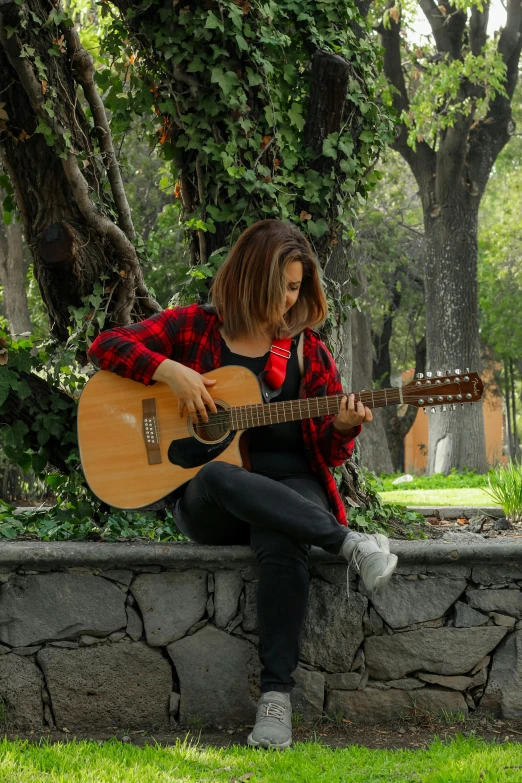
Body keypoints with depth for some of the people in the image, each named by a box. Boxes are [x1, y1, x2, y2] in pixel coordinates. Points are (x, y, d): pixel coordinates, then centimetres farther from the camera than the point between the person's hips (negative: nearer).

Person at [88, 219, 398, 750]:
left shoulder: (308, 351, 13)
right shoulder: (194, 328, 9)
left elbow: (327, 454, 13)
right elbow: (107, 345, 3)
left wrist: (344, 428, -11)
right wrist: (171, 371, -12)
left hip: (291, 489, 1)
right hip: (206, 502, -1)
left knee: (281, 546, -37)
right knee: (218, 478, -40)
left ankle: (276, 693, -34)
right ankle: (349, 544, -38)